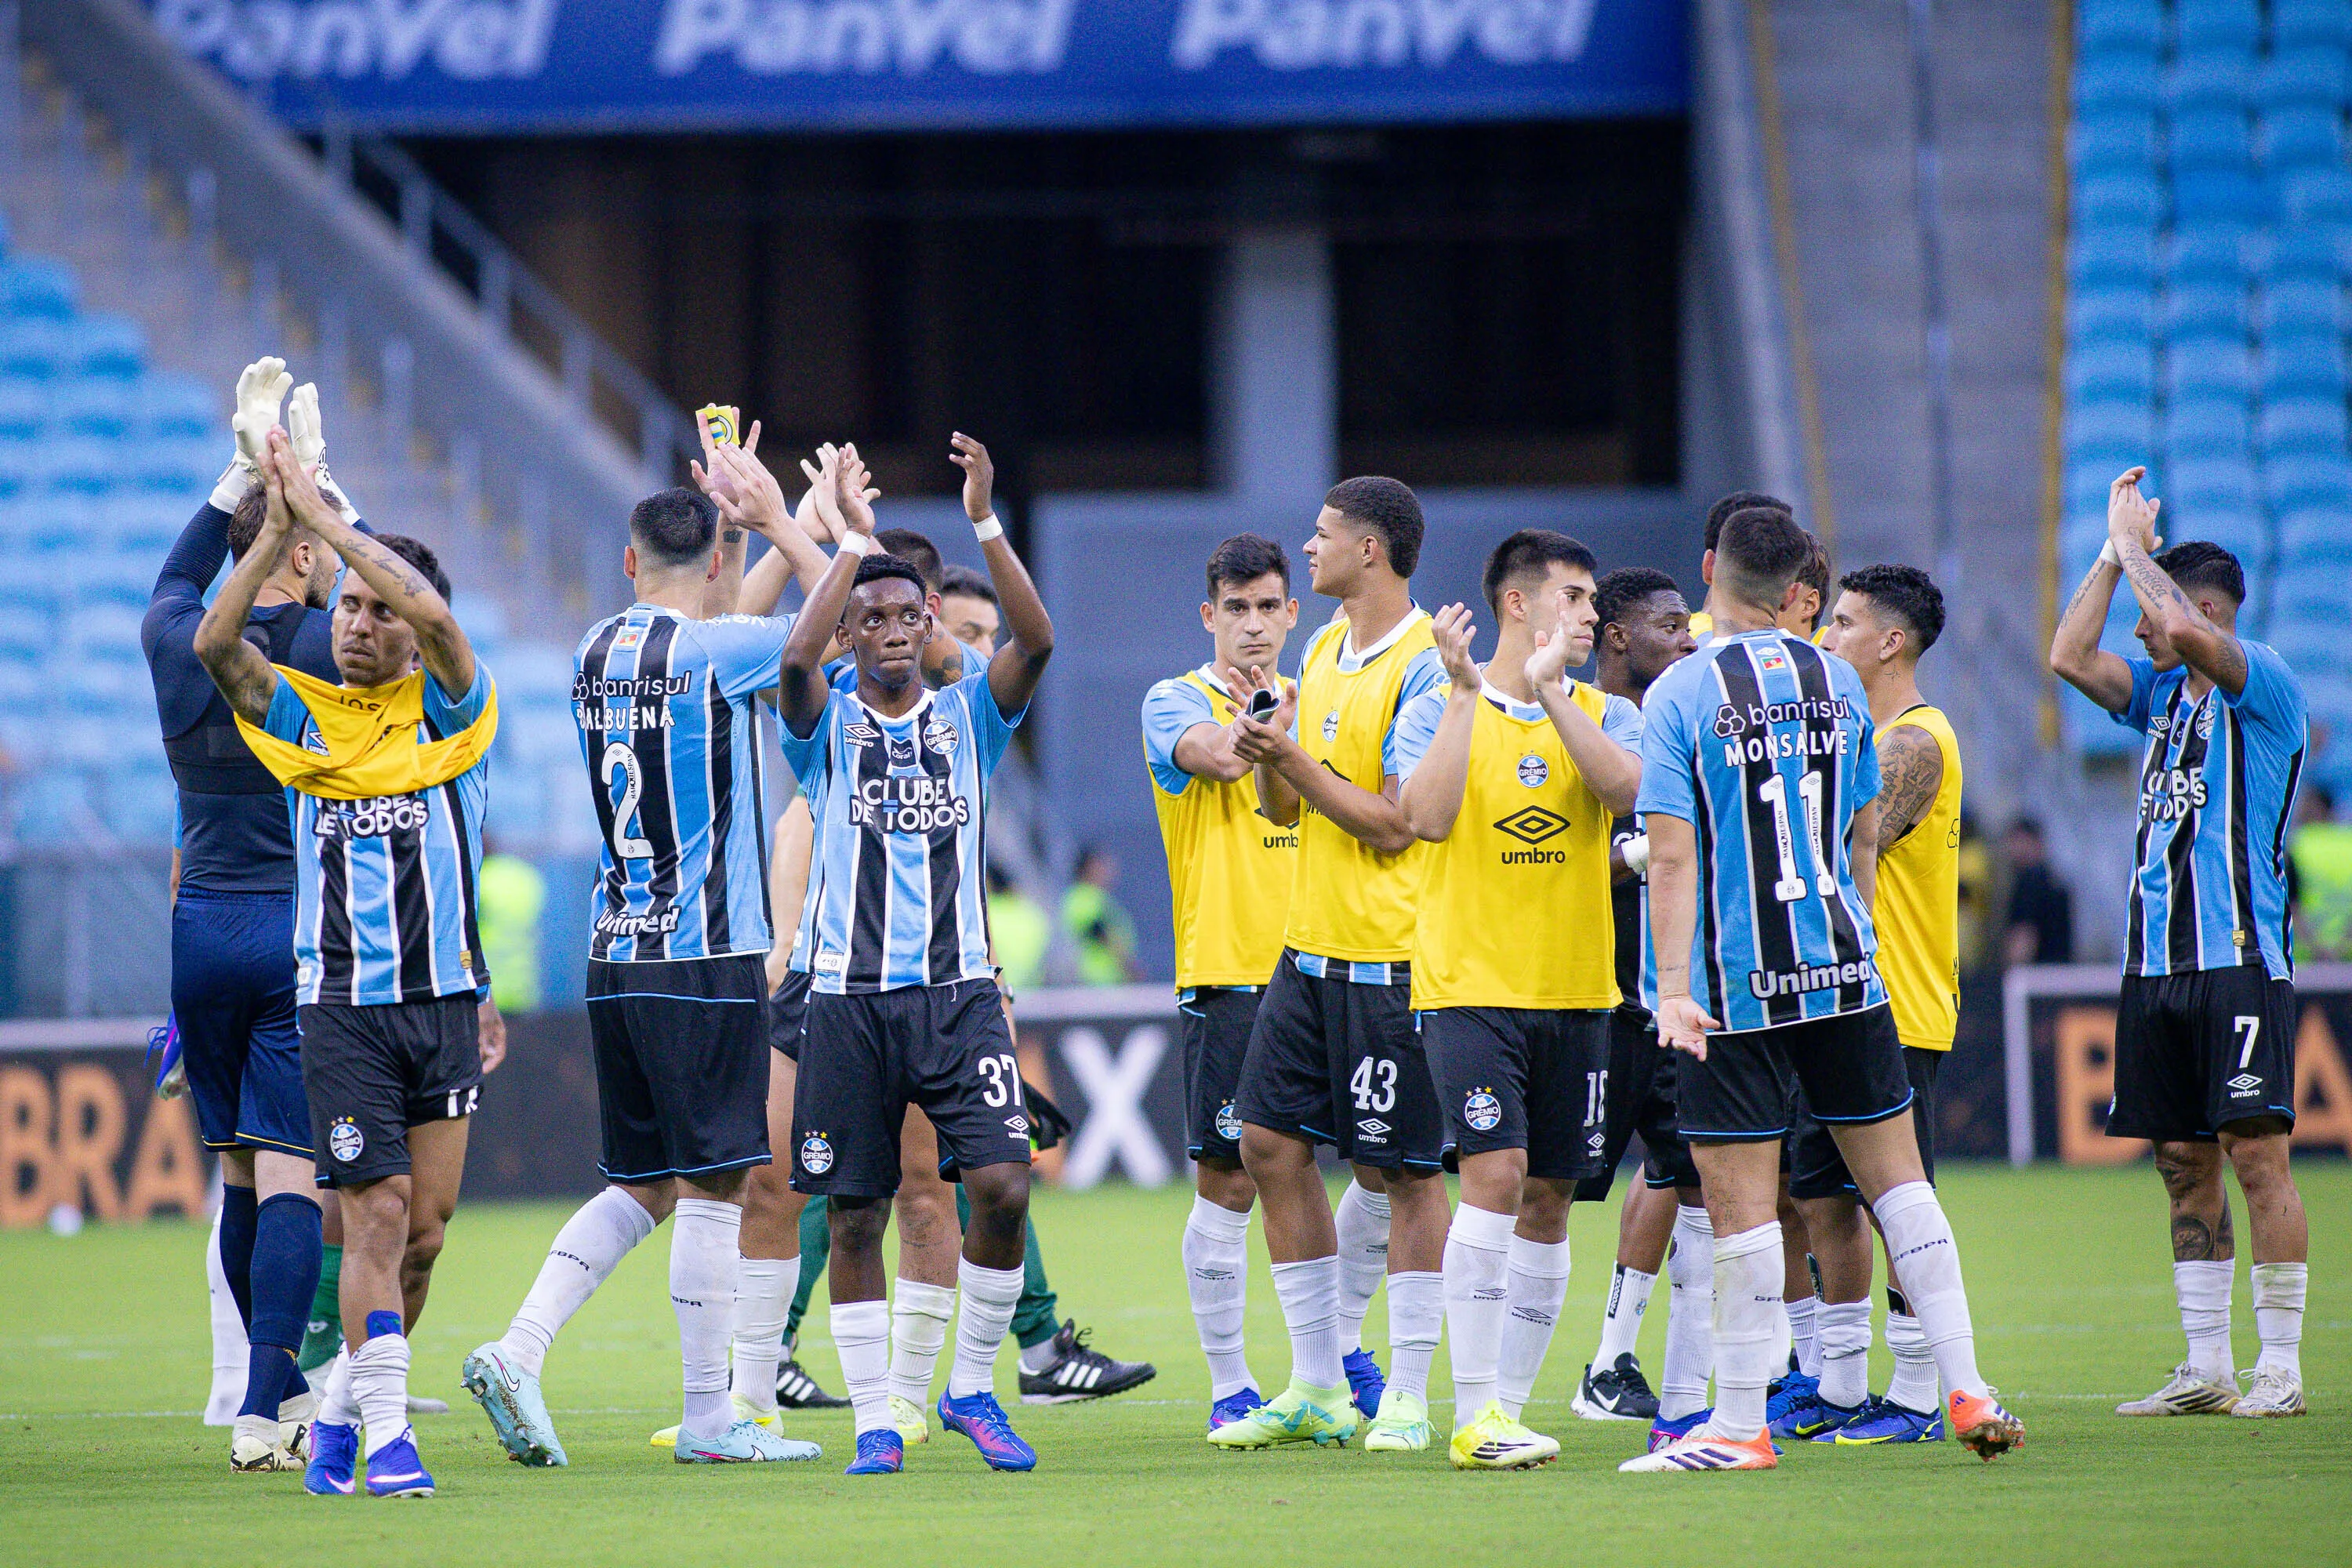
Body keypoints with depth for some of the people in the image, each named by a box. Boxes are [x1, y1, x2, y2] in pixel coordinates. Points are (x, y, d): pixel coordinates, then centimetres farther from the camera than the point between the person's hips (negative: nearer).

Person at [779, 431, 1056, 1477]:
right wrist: (856, 538, -19)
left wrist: (984, 524, -19)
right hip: (850, 998, 0)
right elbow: (795, 659, -17)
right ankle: (874, 1419, 10)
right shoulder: (828, 726, 5)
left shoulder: (969, 715, 8)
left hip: (957, 990, 1)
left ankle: (971, 1387, 4)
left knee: (1001, 1185, -14)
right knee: (853, 1216, 1)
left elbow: (1037, 642, -9)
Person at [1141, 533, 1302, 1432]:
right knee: (1227, 1181, -4)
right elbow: (1220, 754, -20)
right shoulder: (1176, 702, 1)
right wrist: (1268, 702, -6)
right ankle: (1229, 1384, 3)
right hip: (1225, 975, -5)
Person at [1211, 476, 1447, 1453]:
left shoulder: (1425, 668, -14)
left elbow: (1393, 824, -17)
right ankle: (1317, 1383, 16)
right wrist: (1268, 761, -3)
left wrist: (1293, 760, -14)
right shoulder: (1323, 653, 13)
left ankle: (1406, 1398, 4)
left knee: (1399, 1172, -2)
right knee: (1271, 1145, 8)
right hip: (1310, 948, 9)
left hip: (1390, 958, -9)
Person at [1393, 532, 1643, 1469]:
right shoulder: (1435, 713, 1)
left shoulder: (1606, 714, 9)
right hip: (1469, 986, -4)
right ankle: (1475, 1416, -16)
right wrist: (1465, 693, -18)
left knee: (1548, 1202, 5)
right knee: (1496, 1175, -17)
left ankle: (1509, 1405, 14)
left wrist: (1550, 692, -16)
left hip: (1575, 993, 4)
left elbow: (1628, 792, -12)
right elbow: (1426, 817, -16)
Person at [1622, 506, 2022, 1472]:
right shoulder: (1836, 684, 6)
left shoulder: (1681, 695, -9)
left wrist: (1674, 989, -15)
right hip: (1842, 970, 4)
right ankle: (1968, 1394, 9)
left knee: (1740, 1208, -2)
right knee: (1897, 1179, 11)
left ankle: (1741, 1425, 0)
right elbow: (1864, 839, 14)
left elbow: (1672, 854, -14)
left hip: (1736, 987, -4)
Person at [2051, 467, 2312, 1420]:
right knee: (2184, 1163, 7)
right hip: (2156, 964, 8)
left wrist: (2136, 544, -7)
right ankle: (2205, 1369, 10)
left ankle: (2282, 1368, -7)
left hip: (2239, 957, -8)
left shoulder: (2264, 687, -6)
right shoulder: (2162, 693, 18)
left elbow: (2188, 629, -22)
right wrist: (2114, 551, 9)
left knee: (2254, 1153, -9)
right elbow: (2069, 657, 11)